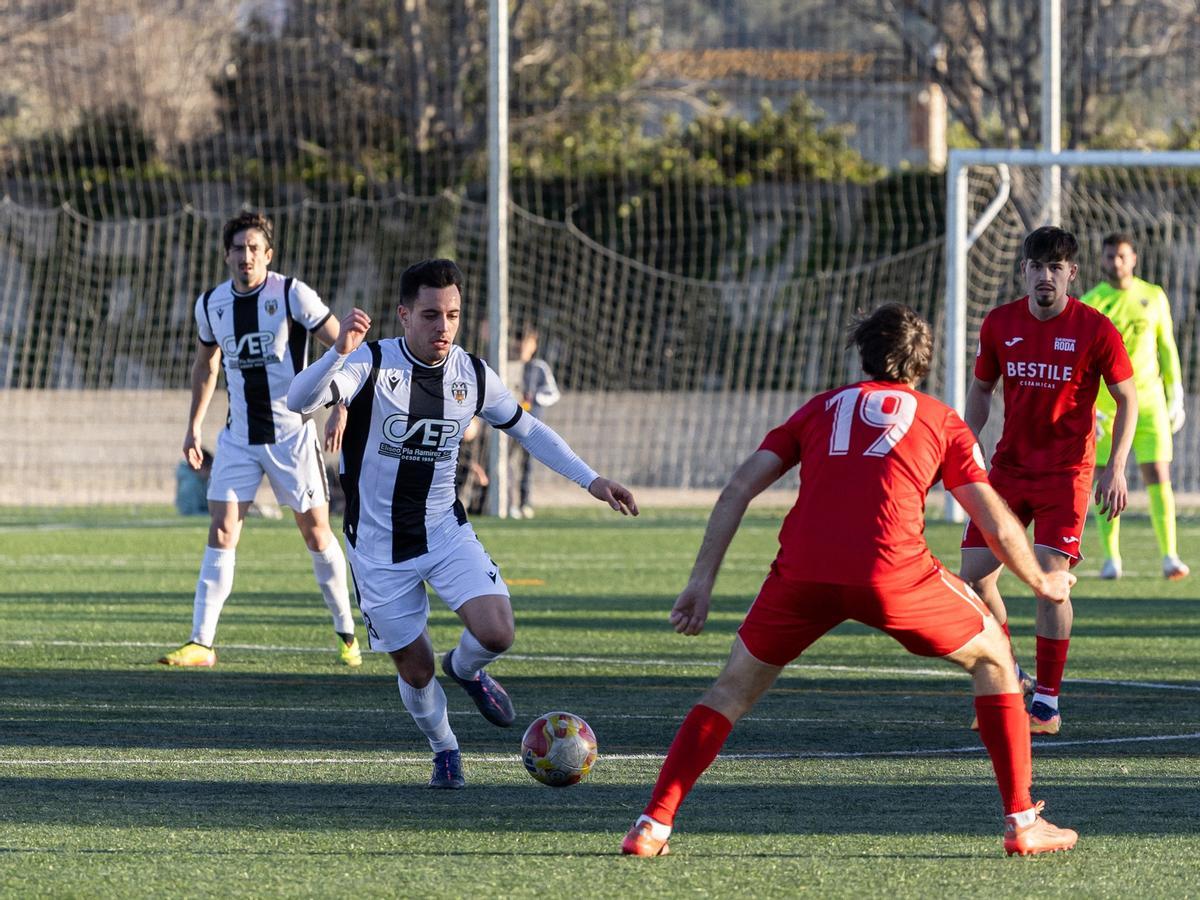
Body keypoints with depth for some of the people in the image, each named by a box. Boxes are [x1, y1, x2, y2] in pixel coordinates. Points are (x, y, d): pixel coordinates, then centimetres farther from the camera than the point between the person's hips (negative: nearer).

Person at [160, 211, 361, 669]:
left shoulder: (292, 294, -10)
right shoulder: (211, 304, 4)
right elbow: (206, 364, 20)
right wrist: (193, 426, 17)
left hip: (291, 433, -3)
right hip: (238, 437, 3)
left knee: (316, 532, 3)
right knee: (221, 532, -6)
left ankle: (347, 634, 19)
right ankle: (200, 642, -6)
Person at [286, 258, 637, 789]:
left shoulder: (473, 375, -3)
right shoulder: (372, 364, -16)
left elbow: (526, 428, 13)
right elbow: (299, 401, -30)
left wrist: (590, 481, 8)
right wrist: (340, 352, -48)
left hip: (445, 531, 2)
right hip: (379, 547, -2)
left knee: (496, 633, -19)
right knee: (416, 670, 3)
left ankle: (466, 669, 17)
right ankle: (443, 749, 34)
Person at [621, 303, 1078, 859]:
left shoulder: (821, 408, 27)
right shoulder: (941, 420, 22)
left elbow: (738, 489, 17)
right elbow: (998, 527, 18)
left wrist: (701, 582, 17)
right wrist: (1041, 583, 37)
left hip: (802, 570, 2)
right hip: (891, 572, -2)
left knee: (736, 687, 20)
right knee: (992, 657, 22)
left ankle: (652, 826, 8)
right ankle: (1022, 822, 15)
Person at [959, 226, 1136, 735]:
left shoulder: (1095, 330, -9)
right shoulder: (999, 324, 1)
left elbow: (1127, 400, -1)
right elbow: (981, 389, 14)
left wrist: (1115, 469, -10)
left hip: (1065, 470, -4)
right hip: (1009, 465, 4)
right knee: (975, 575, -2)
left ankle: (1048, 704, -6)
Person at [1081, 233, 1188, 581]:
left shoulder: (1154, 298, 6)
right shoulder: (1090, 304, -1)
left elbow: (1167, 347, 12)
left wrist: (1176, 396, 9)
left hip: (1147, 397, 1)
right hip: (1105, 401, -1)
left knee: (1158, 476, -7)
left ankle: (1170, 556, -10)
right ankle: (1111, 559, 10)